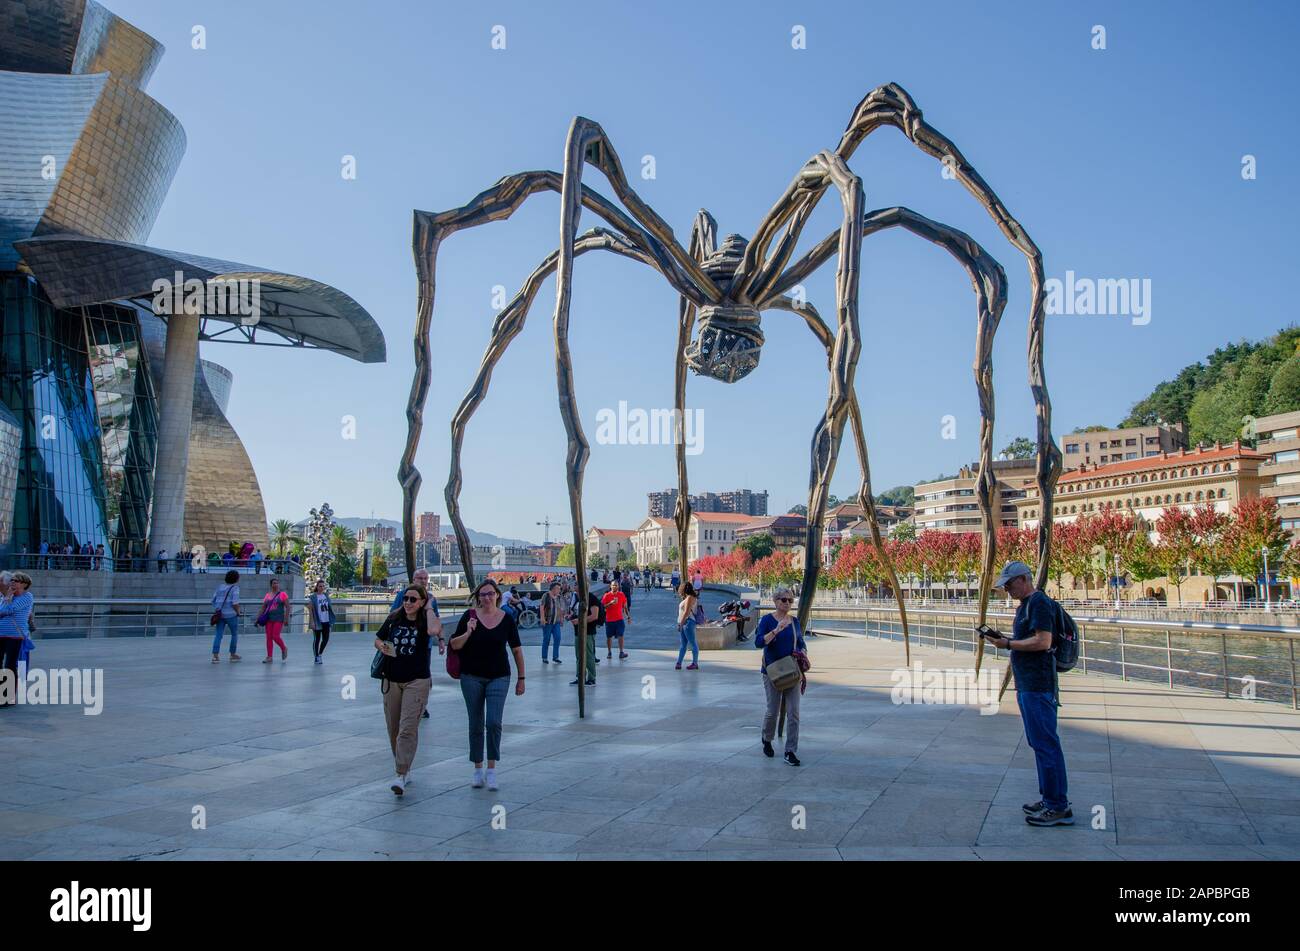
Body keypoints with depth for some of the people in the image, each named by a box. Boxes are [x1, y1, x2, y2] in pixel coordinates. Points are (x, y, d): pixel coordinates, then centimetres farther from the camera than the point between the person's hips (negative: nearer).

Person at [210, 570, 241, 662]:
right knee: (235, 634, 12)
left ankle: (215, 656, -10)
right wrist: (238, 612, -1)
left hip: (220, 614, 5)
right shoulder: (235, 588, -9)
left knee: (218, 635, 2)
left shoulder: (220, 587, 10)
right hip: (231, 615, -5)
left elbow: (213, 600, 9)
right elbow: (235, 603, -17)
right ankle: (233, 655, 18)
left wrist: (217, 611, 19)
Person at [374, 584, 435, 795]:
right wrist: (382, 647, -9)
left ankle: (401, 775, -12)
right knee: (393, 729, 11)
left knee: (408, 728, -12)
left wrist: (429, 609, -16)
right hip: (392, 680, 4)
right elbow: (377, 639, 14)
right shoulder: (394, 619, 4)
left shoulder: (424, 620, -7)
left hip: (417, 681, -4)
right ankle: (404, 768, 28)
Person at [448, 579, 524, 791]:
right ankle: (478, 769, 20)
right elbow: (454, 645, -1)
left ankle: (491, 769, 0)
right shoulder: (470, 616, -2)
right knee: (476, 725, 8)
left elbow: (516, 649, 6)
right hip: (472, 677, 1)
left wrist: (521, 678, 6)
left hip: (499, 677, 0)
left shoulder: (506, 619, -1)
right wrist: (468, 632, -19)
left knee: (494, 722, -12)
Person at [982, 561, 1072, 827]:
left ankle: (1058, 807, -2)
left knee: (1045, 744, -7)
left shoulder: (1039, 603, -14)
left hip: (1038, 687, -11)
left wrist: (1008, 644, -16)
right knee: (1040, 743, 16)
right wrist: (1005, 638, 11)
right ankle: (1049, 798, 24)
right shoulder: (1024, 606, 19)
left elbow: (1042, 642, -22)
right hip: (1027, 685, 11)